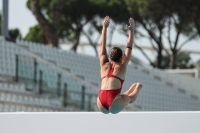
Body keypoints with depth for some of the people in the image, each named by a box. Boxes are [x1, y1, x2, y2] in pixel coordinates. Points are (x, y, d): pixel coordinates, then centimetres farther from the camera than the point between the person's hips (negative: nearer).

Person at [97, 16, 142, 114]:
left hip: (101, 106, 2)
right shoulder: (122, 66, 12)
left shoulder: (104, 65, 19)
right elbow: (129, 47, 20)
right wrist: (131, 30, 25)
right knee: (137, 85, 20)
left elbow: (102, 45, 28)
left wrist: (104, 27, 35)